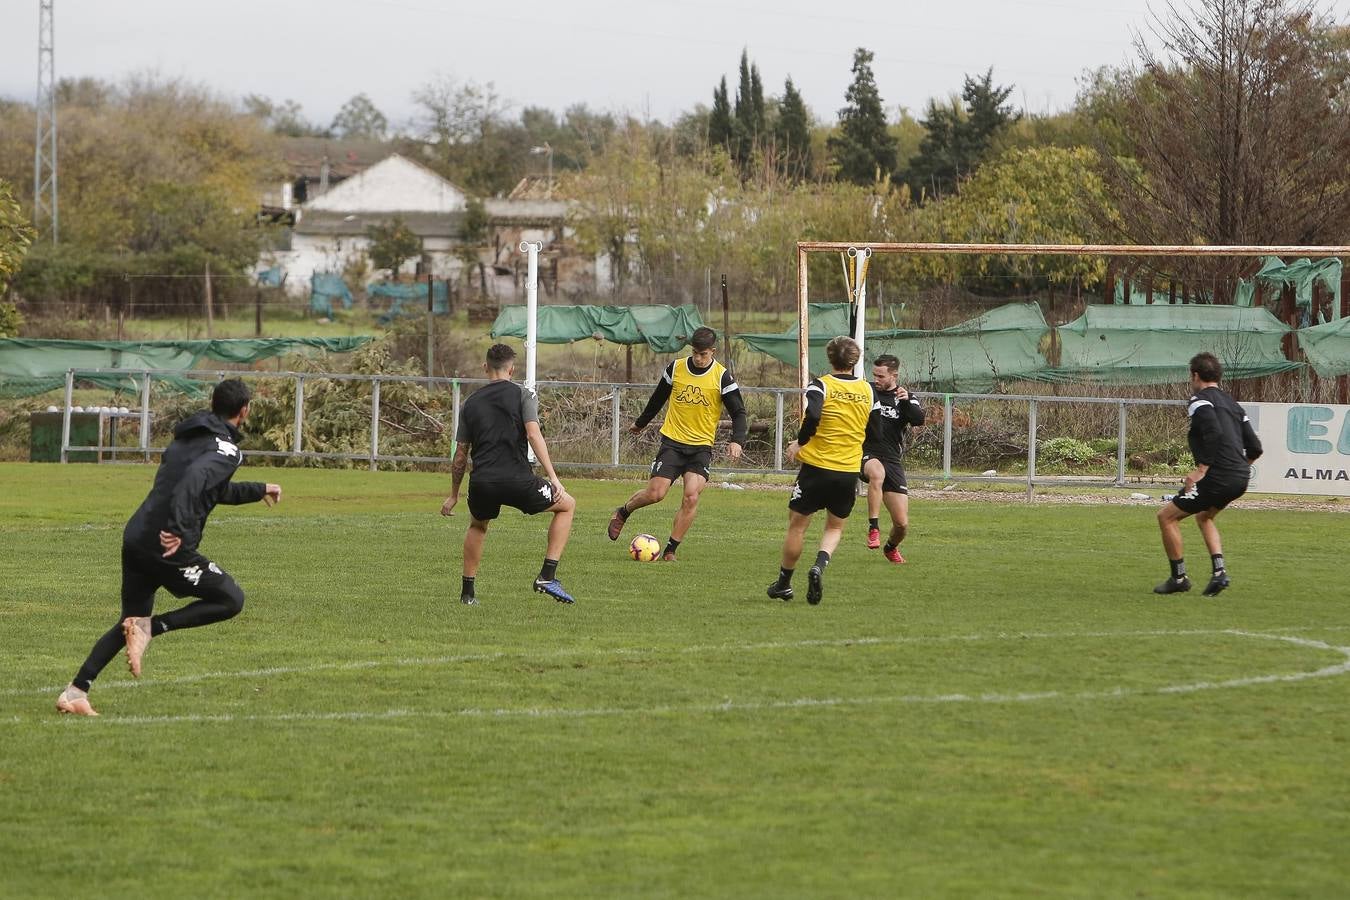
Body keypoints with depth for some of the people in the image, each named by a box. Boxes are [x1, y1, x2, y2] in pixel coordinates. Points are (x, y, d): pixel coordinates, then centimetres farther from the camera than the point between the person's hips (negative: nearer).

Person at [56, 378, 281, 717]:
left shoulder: (186, 437, 22)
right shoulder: (224, 449, -5)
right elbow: (195, 481, -26)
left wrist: (258, 490, 48)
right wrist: (178, 530, -32)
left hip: (135, 538, 8)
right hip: (168, 547, -8)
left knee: (130, 623, 20)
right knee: (231, 600, 6)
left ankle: (75, 691, 9)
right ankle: (152, 627, -8)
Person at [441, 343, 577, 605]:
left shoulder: (471, 403, 17)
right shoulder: (523, 395, 5)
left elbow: (461, 455, 20)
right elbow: (534, 434, -8)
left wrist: (453, 495, 30)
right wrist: (553, 478, -10)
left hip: (482, 483, 4)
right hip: (517, 480, -4)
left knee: (477, 526, 35)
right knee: (567, 505, 18)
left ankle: (467, 591, 30)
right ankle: (547, 576, 7)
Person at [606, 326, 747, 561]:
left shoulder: (722, 377, -5)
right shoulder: (676, 369, 0)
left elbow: (738, 412, -4)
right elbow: (658, 398, 17)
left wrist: (737, 440, -21)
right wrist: (641, 422, 29)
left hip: (702, 446, -1)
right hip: (672, 441, 1)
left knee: (691, 496, -17)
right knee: (655, 493, -10)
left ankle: (670, 551, -5)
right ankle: (622, 513, 22)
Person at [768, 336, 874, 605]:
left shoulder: (820, 386, -8)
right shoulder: (867, 391, 5)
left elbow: (812, 415, -25)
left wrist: (799, 442, -10)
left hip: (817, 465, -3)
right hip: (849, 471, 3)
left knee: (797, 525, 10)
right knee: (835, 527, 18)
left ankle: (784, 583, 19)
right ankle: (820, 565, -10)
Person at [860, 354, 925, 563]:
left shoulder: (906, 399, 5)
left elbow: (919, 420, -12)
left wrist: (907, 402, -29)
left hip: (893, 460, 2)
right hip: (867, 454, -2)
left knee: (902, 524, -1)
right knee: (877, 473, -42)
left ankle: (891, 547, 33)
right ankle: (873, 528, -36)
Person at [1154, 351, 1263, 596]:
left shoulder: (1199, 400, -3)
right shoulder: (1232, 404, 21)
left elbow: (1214, 432, -22)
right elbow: (1255, 449, 16)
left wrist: (1202, 470, -20)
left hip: (1218, 476, -8)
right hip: (1240, 479, 8)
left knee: (1166, 516, 5)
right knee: (1204, 517, 32)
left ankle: (1179, 578, 7)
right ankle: (1219, 571, 16)